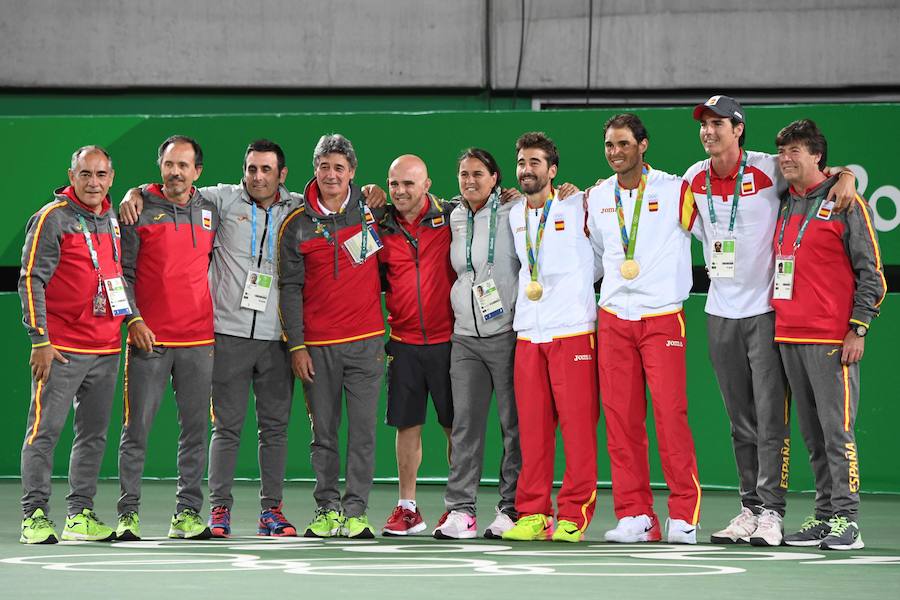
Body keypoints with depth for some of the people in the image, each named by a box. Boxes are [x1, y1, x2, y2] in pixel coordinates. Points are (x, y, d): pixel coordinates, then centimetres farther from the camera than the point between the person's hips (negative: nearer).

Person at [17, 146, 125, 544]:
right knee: (44, 431, -5)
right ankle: (35, 516, -2)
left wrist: (126, 323, 17)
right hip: (61, 348, -7)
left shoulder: (112, 221, 13)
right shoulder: (52, 219, -7)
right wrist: (40, 340, -15)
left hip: (106, 348, 7)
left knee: (94, 435, 8)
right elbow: (32, 280, -10)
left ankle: (81, 515, 14)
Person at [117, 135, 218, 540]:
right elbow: (122, 271, -1)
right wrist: (133, 319, -11)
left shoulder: (210, 211, 10)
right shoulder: (139, 207, 0)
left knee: (195, 430, 4)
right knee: (136, 429, -2)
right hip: (148, 338, -3)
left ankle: (187, 514, 9)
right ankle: (128, 513, 2)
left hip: (199, 340, 3)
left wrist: (218, 320, 12)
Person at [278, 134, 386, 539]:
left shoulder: (371, 211, 4)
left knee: (363, 430, -3)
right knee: (323, 433, 5)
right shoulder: (296, 225, 2)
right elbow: (290, 288, 2)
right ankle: (328, 509, 12)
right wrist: (296, 345, -3)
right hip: (316, 346, 0)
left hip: (365, 341, 0)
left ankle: (356, 511, 2)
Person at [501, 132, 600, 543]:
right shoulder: (513, 215, 14)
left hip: (573, 331, -4)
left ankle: (574, 515, -2)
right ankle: (532, 514, 8)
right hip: (528, 335, 5)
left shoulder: (576, 208, -1)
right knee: (532, 427, 3)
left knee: (577, 424, -6)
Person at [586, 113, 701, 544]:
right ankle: (634, 515, 4)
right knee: (620, 417, 0)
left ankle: (684, 514, -4)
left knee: (670, 413, -10)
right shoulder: (596, 198, 12)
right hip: (613, 318, 4)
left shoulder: (674, 190, -1)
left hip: (662, 315, -4)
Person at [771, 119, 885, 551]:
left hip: (830, 338, -7)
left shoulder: (845, 204, -4)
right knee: (811, 433, 8)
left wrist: (858, 328, -11)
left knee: (837, 429, -8)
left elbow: (870, 272, -5)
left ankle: (846, 520, -6)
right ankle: (824, 515, 12)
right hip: (789, 336, 7)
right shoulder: (784, 206, 16)